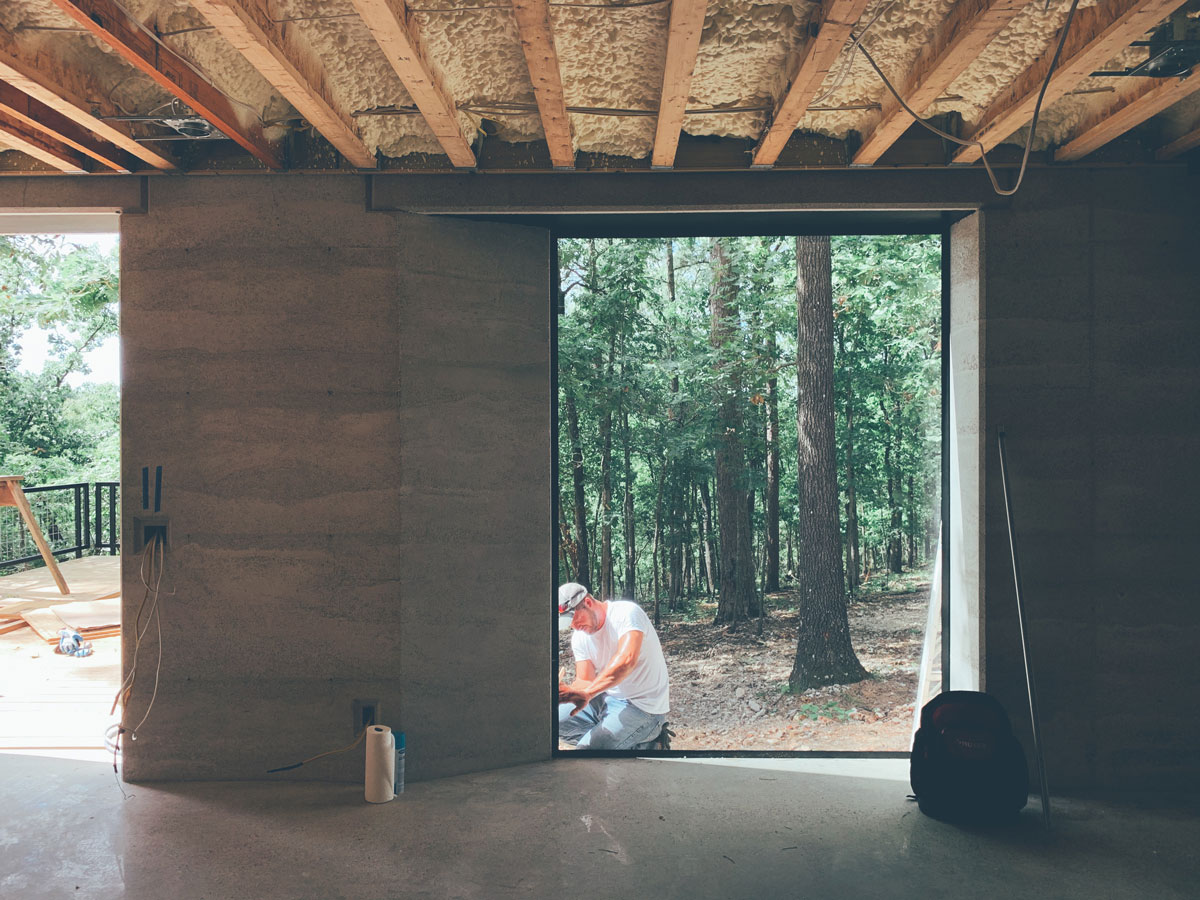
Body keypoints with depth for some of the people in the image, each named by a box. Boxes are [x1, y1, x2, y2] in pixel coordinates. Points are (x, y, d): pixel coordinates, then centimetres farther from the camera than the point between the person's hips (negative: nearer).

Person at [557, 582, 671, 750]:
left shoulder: (627, 612, -20)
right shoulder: (579, 637, 3)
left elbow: (627, 660, -37)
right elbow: (584, 681, -3)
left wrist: (588, 693, -47)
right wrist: (570, 691, -28)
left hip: (643, 707, -8)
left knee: (588, 747, -24)